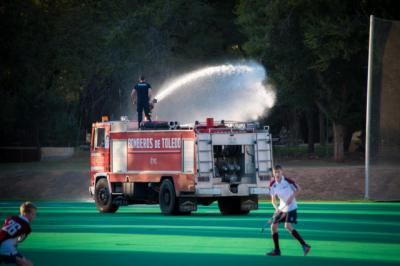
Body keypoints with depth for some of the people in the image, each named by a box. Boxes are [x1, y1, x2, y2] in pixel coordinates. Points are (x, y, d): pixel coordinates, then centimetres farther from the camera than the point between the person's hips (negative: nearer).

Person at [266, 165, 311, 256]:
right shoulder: (272, 184, -4)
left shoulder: (287, 181, -17)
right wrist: (276, 208, -16)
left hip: (291, 207, -6)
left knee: (288, 226, -22)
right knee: (273, 226, 0)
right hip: (281, 208, 6)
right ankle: (277, 250, 11)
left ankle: (304, 245, -16)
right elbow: (273, 199, 2)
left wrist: (291, 197, -21)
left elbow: (298, 189, -6)